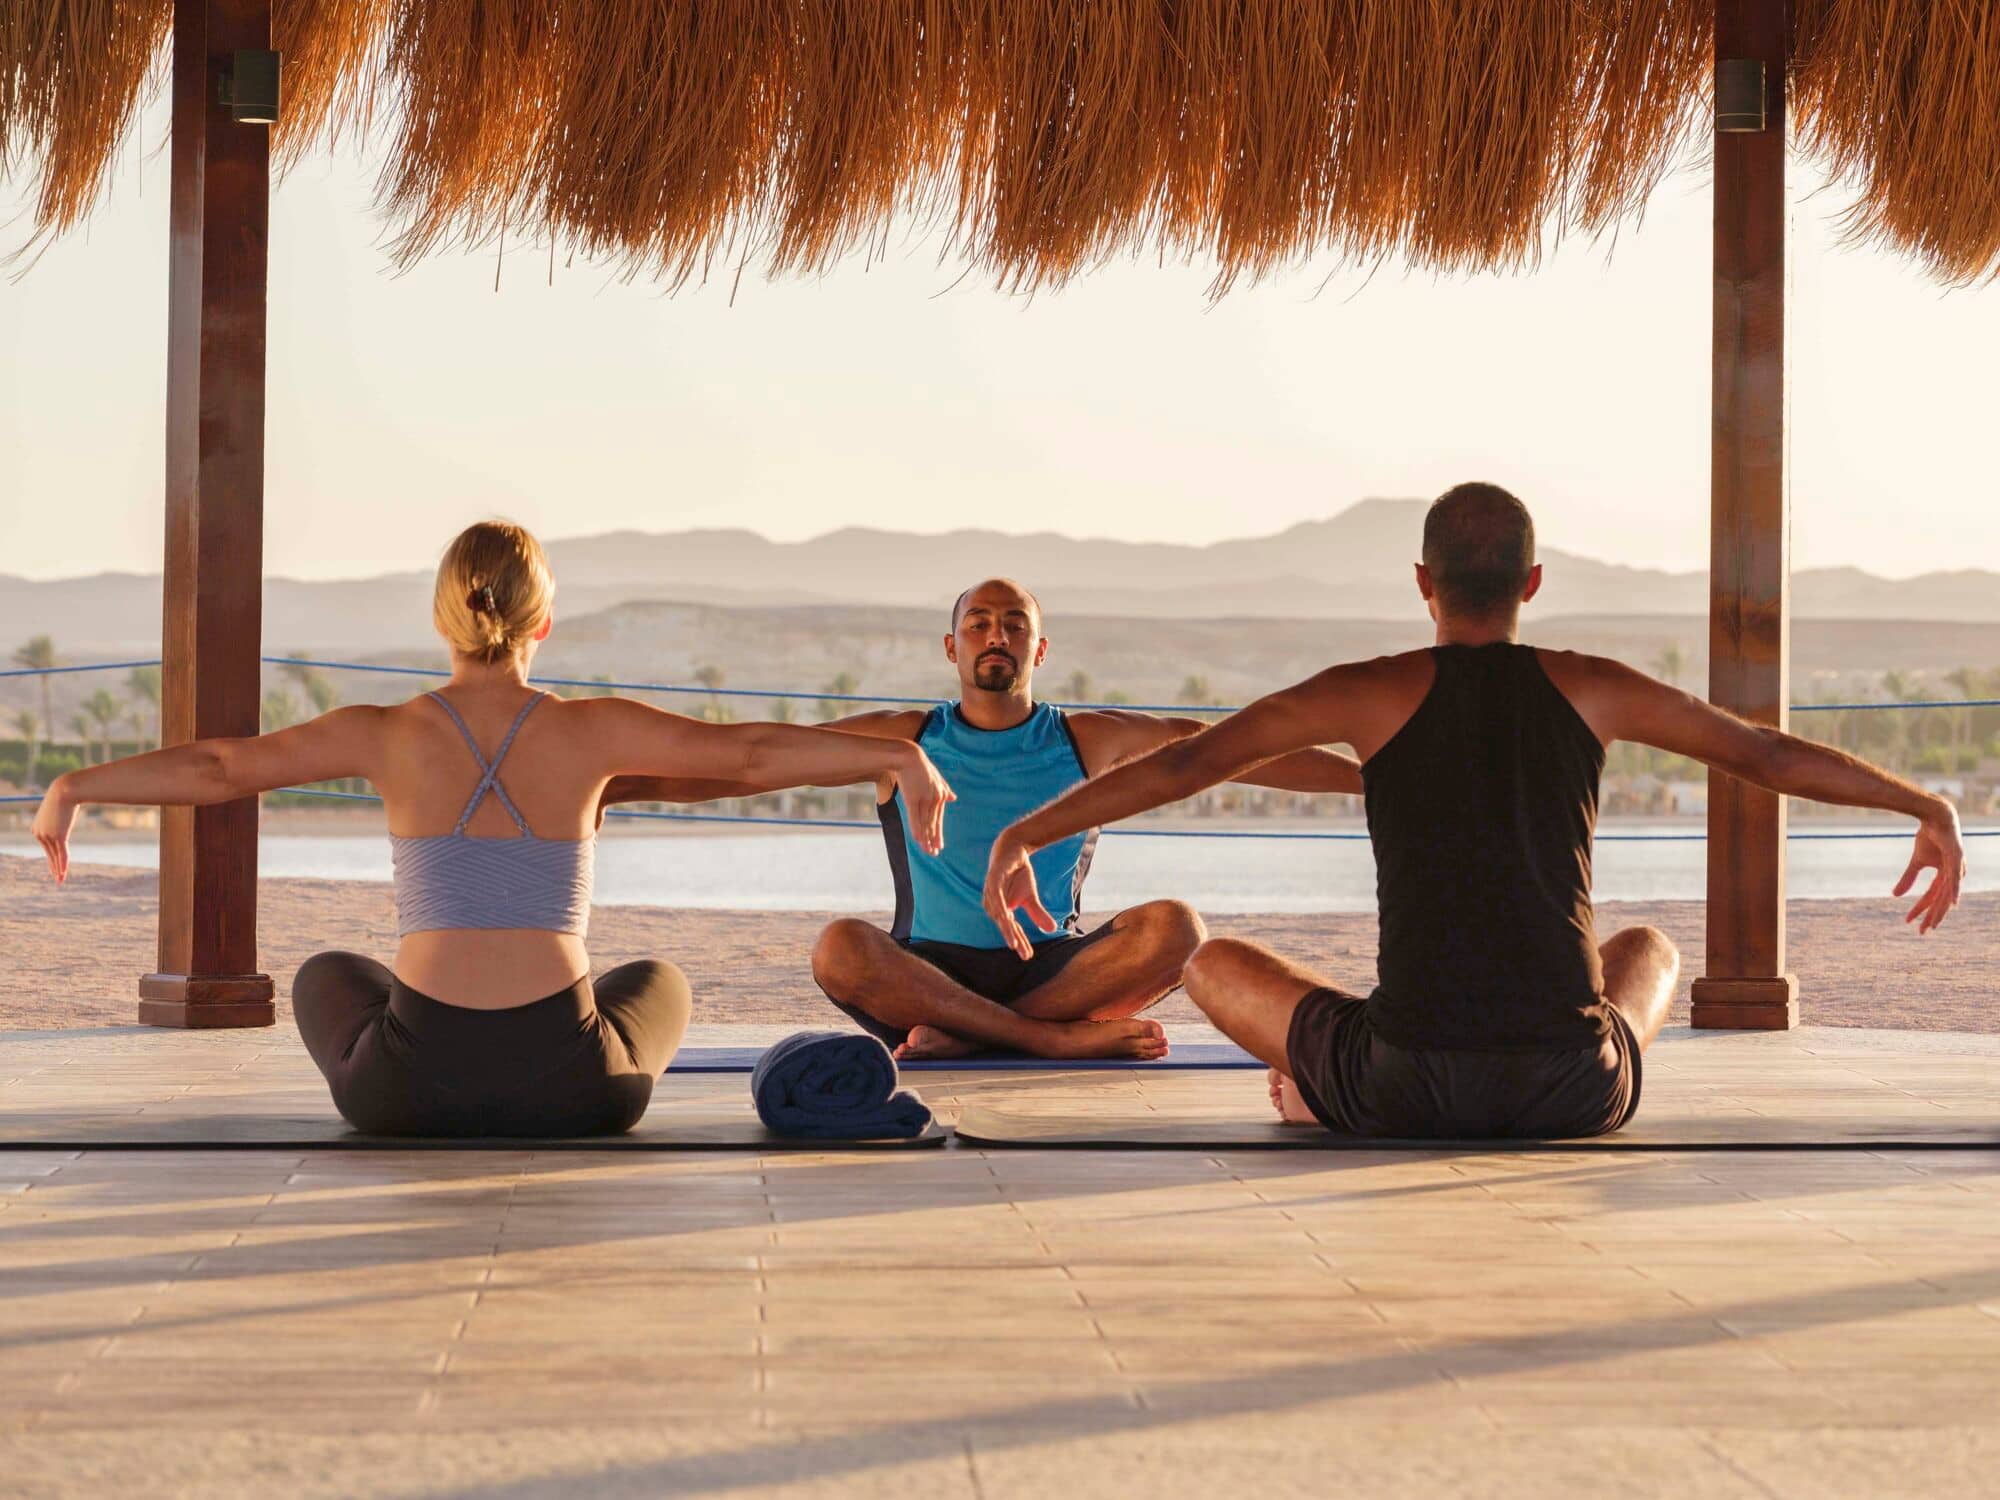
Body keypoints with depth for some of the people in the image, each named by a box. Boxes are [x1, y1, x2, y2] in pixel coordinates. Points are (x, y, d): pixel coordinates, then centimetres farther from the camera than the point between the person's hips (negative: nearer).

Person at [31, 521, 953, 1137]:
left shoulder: (388, 737, 0)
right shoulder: (589, 733, -2)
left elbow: (218, 769, 0)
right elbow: (751, 751, -1)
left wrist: (73, 788, 13)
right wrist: (899, 758, 9)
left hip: (411, 1089, 0)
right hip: (569, 1089, 0)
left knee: (326, 977, 35)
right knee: (658, 981, 34)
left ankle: (447, 1118, 28)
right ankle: (542, 1116, 25)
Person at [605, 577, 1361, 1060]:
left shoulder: (1092, 740, 11)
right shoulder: (901, 740, 10)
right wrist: (605, 786, -2)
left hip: (1053, 970, 1)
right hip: (930, 972, -1)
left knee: (1171, 926, -26)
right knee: (840, 947, -32)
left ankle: (960, 1038, -26)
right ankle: (1060, 1036, -30)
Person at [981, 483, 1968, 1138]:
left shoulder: (1373, 693, 3)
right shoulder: (1588, 689, 7)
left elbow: (1183, 763, 3)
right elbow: (1769, 755, 15)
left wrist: (1026, 835, 12)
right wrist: (1928, 807, 28)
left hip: (1408, 1085, -1)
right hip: (1573, 1092, 1)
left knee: (1213, 963, 23)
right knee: (1650, 949, 36)